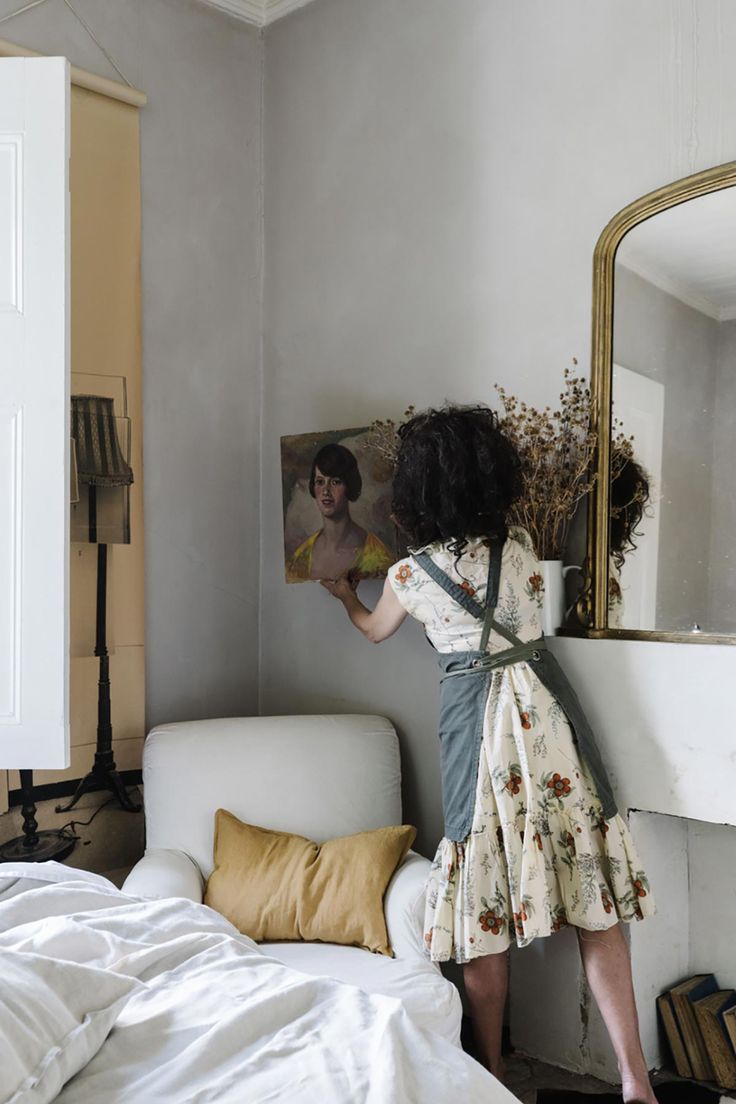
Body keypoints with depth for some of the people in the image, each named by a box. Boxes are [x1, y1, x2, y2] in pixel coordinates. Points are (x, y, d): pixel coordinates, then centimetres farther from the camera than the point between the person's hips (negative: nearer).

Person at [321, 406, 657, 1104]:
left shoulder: (409, 574, -3)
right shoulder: (520, 544, 2)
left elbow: (374, 630, 20)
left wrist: (347, 597, 43)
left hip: (476, 726, -2)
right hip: (544, 710, 2)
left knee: (487, 905, 9)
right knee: (594, 901, 6)